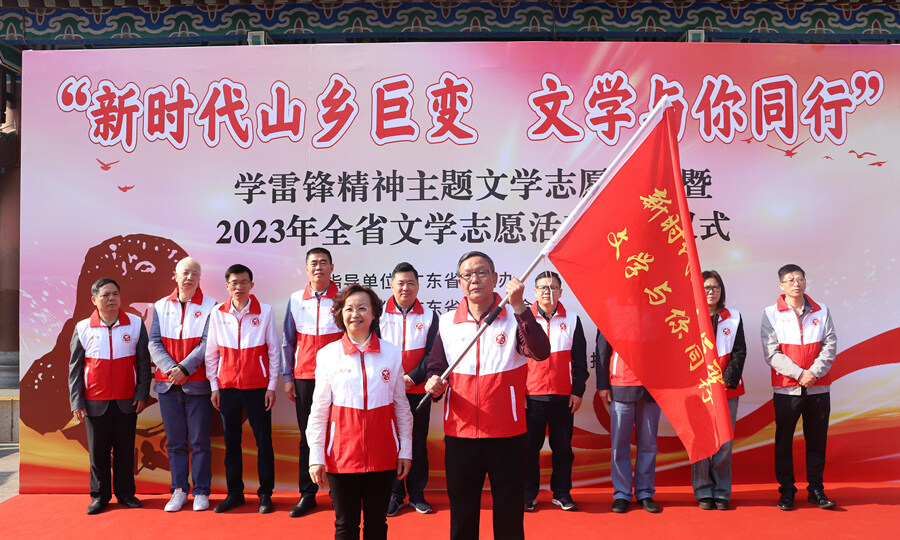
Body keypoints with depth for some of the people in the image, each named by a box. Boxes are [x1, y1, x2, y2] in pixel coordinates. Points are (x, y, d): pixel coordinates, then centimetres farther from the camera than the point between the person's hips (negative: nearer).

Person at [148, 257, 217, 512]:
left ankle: (201, 491, 14)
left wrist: (184, 368, -17)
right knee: (175, 441, 10)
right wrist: (170, 368, -13)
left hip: (197, 384, -3)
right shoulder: (161, 306, 9)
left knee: (199, 441, 3)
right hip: (167, 385, 3)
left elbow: (206, 344, -8)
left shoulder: (209, 307, -1)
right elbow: (154, 342, 3)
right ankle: (179, 490, 20)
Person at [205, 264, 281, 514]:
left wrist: (272, 386, -3)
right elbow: (211, 353, 8)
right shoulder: (217, 314, 2)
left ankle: (265, 494, 13)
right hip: (227, 387, 2)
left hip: (257, 387, -2)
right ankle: (234, 493, 22)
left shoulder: (265, 312, -3)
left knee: (264, 442, 2)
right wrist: (214, 386, 4)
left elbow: (273, 351, 0)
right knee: (231, 442, 10)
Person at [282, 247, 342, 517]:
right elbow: (288, 341, 11)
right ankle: (307, 494, 16)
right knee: (307, 436, 7)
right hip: (304, 377, 2)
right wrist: (287, 377, 8)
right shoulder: (296, 300, 6)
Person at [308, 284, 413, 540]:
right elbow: (319, 410, 2)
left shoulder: (392, 353, 2)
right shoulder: (328, 354, 0)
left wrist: (405, 451, 5)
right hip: (342, 452, -1)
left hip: (382, 453, 1)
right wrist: (316, 456, -2)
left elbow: (402, 407, 6)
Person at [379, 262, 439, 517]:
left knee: (418, 442, 7)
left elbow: (432, 354, -2)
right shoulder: (379, 314, 1)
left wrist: (411, 377, -12)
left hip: (418, 391, 0)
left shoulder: (429, 316, 1)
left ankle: (417, 494, 21)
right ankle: (394, 494, 19)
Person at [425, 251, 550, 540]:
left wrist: (519, 306, -29)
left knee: (510, 515, 9)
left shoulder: (515, 318, -3)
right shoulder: (447, 322, 5)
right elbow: (435, 367, 12)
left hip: (507, 433, -2)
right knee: (462, 516, 13)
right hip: (459, 434, 2)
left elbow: (541, 352, -20)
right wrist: (434, 383, -11)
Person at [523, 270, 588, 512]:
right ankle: (528, 494, 16)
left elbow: (579, 361, 8)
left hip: (563, 397, 1)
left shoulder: (572, 320, 6)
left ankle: (562, 493, 20)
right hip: (531, 395, -1)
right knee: (530, 446, 4)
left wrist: (578, 391, 2)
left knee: (563, 446, 7)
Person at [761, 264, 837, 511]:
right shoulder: (771, 314, 0)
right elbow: (771, 353, -6)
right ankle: (786, 490, 16)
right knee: (784, 441, 5)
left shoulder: (821, 311, 7)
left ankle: (816, 489, 21)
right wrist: (799, 373, -15)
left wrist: (814, 372, -13)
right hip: (786, 388, -2)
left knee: (817, 440, 8)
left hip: (818, 388, 2)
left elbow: (830, 346, 1)